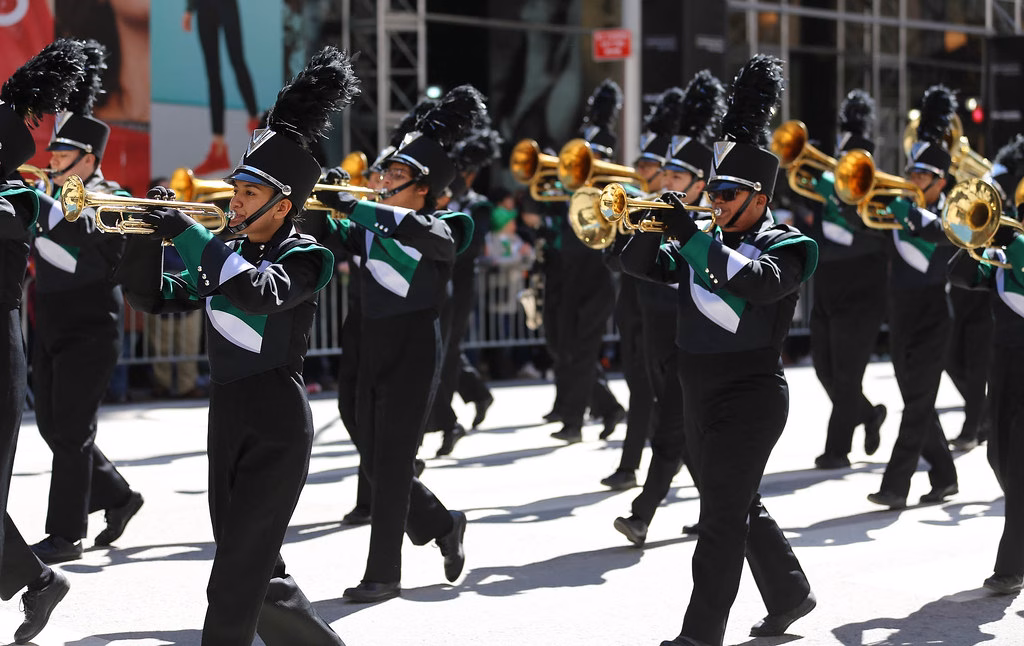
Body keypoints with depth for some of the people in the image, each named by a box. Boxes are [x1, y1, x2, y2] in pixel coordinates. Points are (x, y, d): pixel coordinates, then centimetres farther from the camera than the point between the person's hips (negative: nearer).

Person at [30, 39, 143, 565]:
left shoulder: (111, 200, -11)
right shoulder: (55, 198, 12)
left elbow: (84, 241, -29)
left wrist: (44, 203, -35)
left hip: (89, 333, -8)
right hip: (51, 329, 8)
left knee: (71, 431, -6)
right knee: (53, 427, 12)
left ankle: (65, 535, 0)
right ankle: (117, 496, 29)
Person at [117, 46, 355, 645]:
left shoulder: (302, 256, -9)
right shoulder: (228, 254, 13)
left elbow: (262, 292, -30)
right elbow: (157, 298, 14)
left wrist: (188, 232, -27)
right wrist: (148, 236, -3)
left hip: (277, 426, -8)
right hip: (227, 417, 8)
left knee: (234, 582, -9)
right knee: (258, 574, 14)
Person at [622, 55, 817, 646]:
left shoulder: (783, 245, -8)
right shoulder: (707, 244, 13)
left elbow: (759, 282, -29)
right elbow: (640, 263, 9)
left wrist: (691, 235, -31)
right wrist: (655, 226, -12)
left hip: (750, 395, -8)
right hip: (705, 395, 8)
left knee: (722, 516, -9)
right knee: (742, 507, 18)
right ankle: (790, 596, 35)